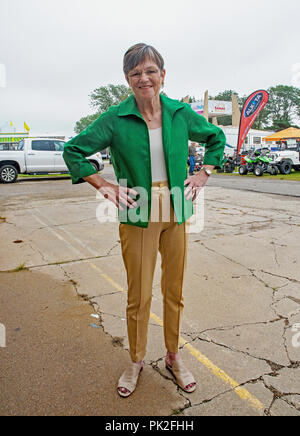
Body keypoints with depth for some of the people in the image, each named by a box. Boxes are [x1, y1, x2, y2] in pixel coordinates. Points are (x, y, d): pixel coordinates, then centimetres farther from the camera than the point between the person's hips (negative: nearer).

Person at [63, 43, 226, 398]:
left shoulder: (181, 113, 2)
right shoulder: (116, 119, -6)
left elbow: (216, 137, 18)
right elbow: (73, 150, 0)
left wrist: (203, 174, 7)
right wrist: (105, 186, -6)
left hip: (177, 213, 3)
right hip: (138, 216, -2)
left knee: (174, 291, 13)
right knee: (139, 296, 7)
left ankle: (173, 357, 36)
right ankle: (136, 361, 32)